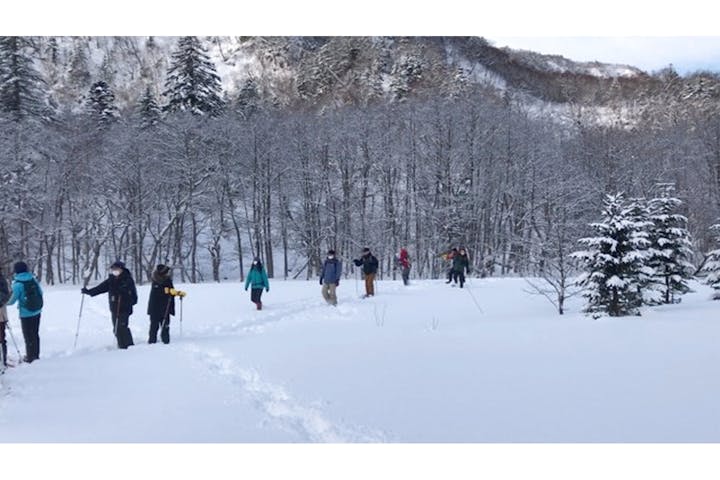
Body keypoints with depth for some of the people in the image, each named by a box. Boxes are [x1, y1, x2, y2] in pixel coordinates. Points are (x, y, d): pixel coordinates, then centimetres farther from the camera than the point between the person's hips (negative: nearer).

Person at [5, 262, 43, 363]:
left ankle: (30, 357, 15)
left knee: (28, 336, 7)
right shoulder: (33, 279, -1)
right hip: (37, 311, 5)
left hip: (26, 314, -5)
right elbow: (40, 293, 6)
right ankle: (36, 355, 28)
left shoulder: (18, 284, -16)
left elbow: (12, 299, -12)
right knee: (35, 334, 18)